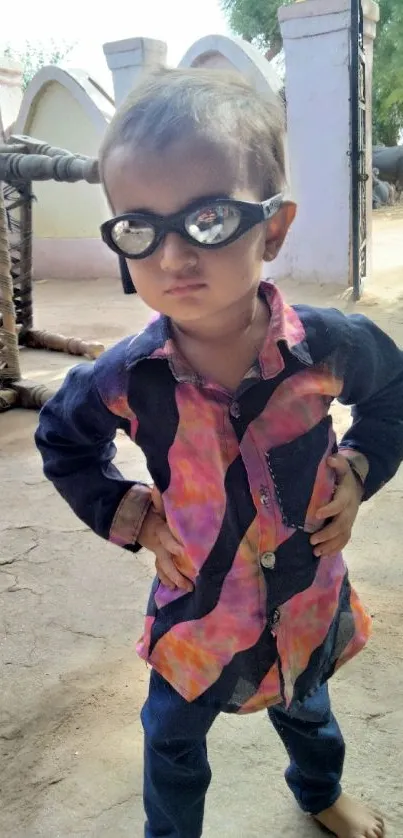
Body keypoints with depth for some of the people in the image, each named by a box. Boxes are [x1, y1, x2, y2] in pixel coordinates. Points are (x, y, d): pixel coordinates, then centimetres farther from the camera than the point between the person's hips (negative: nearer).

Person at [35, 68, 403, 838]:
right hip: (197, 605, -1)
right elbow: (61, 440, -3)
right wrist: (123, 515, -12)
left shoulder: (330, 346, -24)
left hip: (308, 593, 2)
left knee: (307, 710, 32)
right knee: (173, 744, 23)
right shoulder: (127, 379, -26)